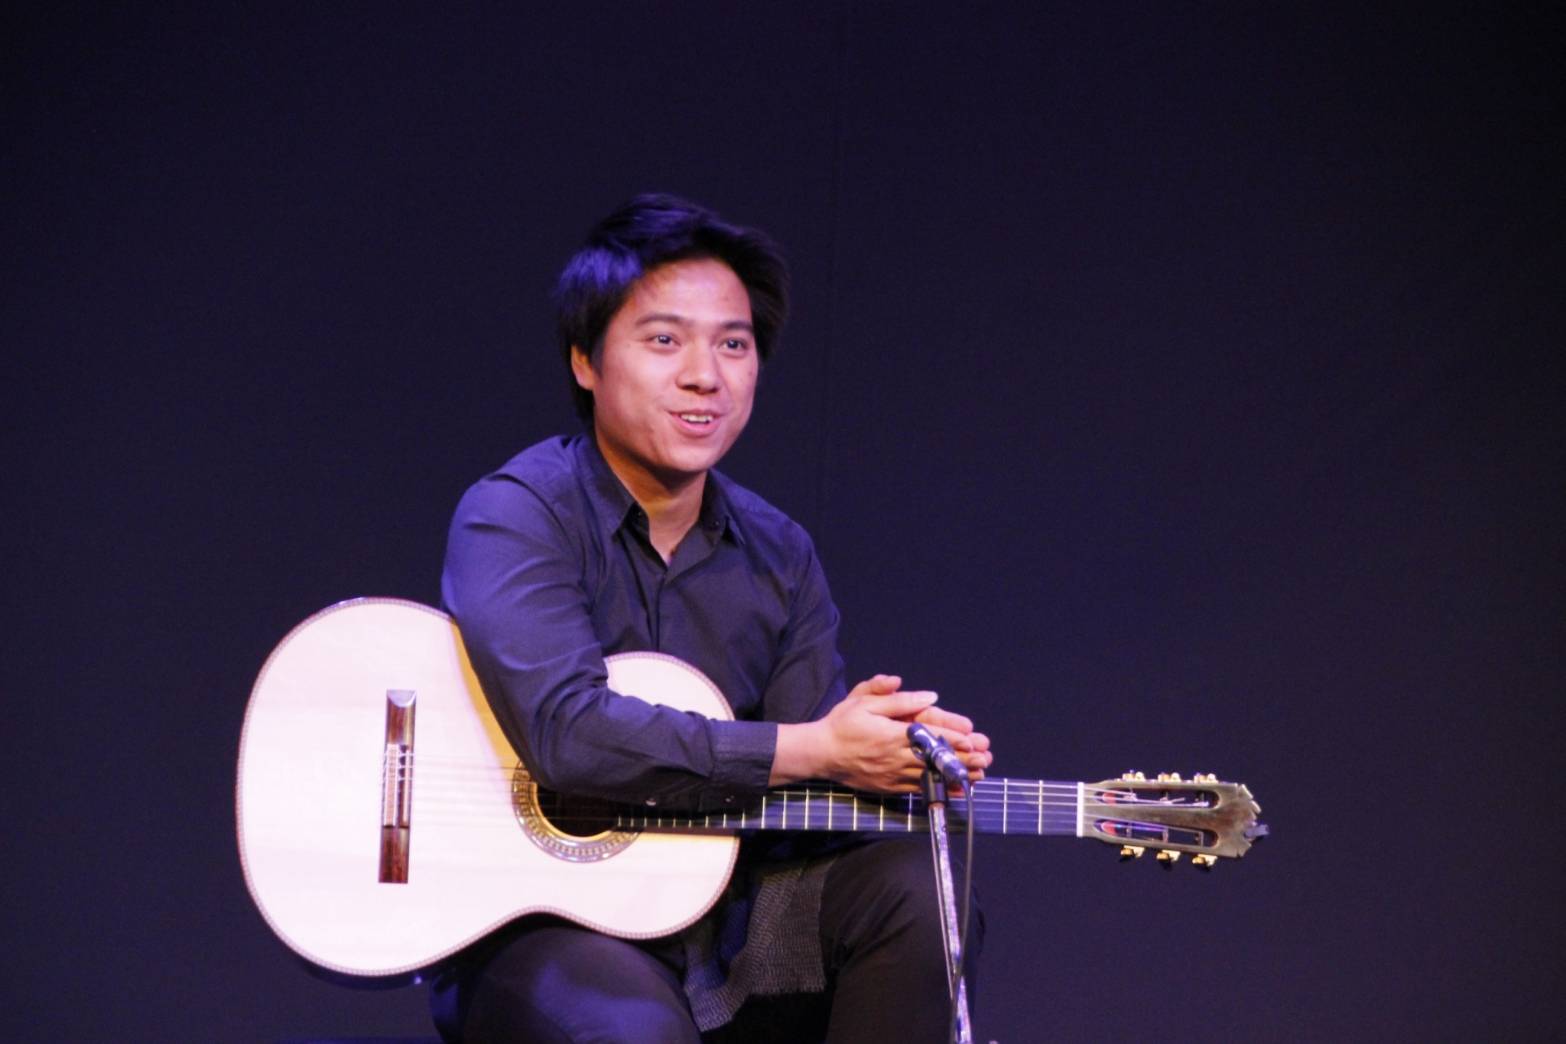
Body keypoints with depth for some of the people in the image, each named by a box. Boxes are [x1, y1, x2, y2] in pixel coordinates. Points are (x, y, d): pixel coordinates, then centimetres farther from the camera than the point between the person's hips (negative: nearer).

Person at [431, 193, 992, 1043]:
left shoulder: (777, 554, 9)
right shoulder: (516, 518, -10)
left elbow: (804, 787, 4)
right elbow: (565, 728, -27)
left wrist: (891, 757, -20)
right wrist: (812, 750, -26)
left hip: (716, 919, 6)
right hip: (537, 928, -6)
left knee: (911, 888, -17)